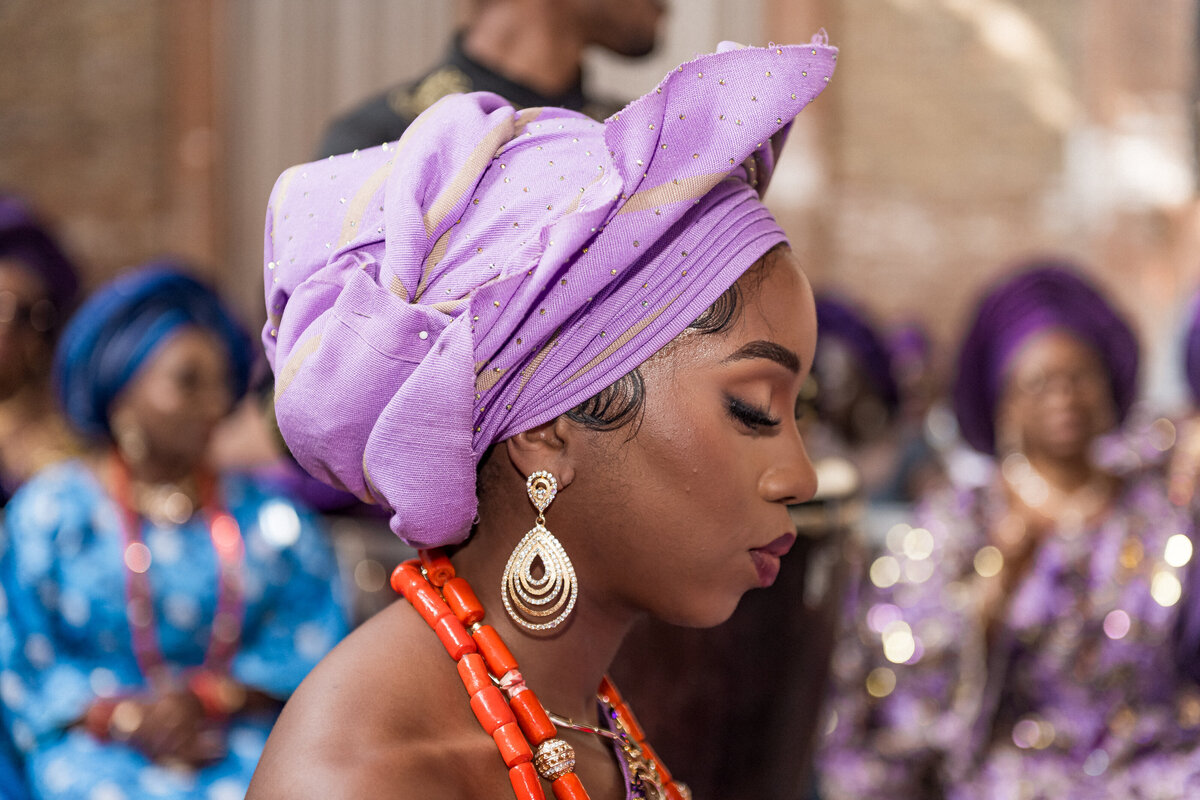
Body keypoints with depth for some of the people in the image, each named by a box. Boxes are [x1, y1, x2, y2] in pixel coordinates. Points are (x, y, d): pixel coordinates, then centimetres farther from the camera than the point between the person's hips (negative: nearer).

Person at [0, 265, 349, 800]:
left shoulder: (267, 511, 12)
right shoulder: (50, 510, 7)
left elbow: (315, 645, 6)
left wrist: (210, 696, -11)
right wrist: (127, 717, -13)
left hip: (247, 741, 2)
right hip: (95, 746, -2)